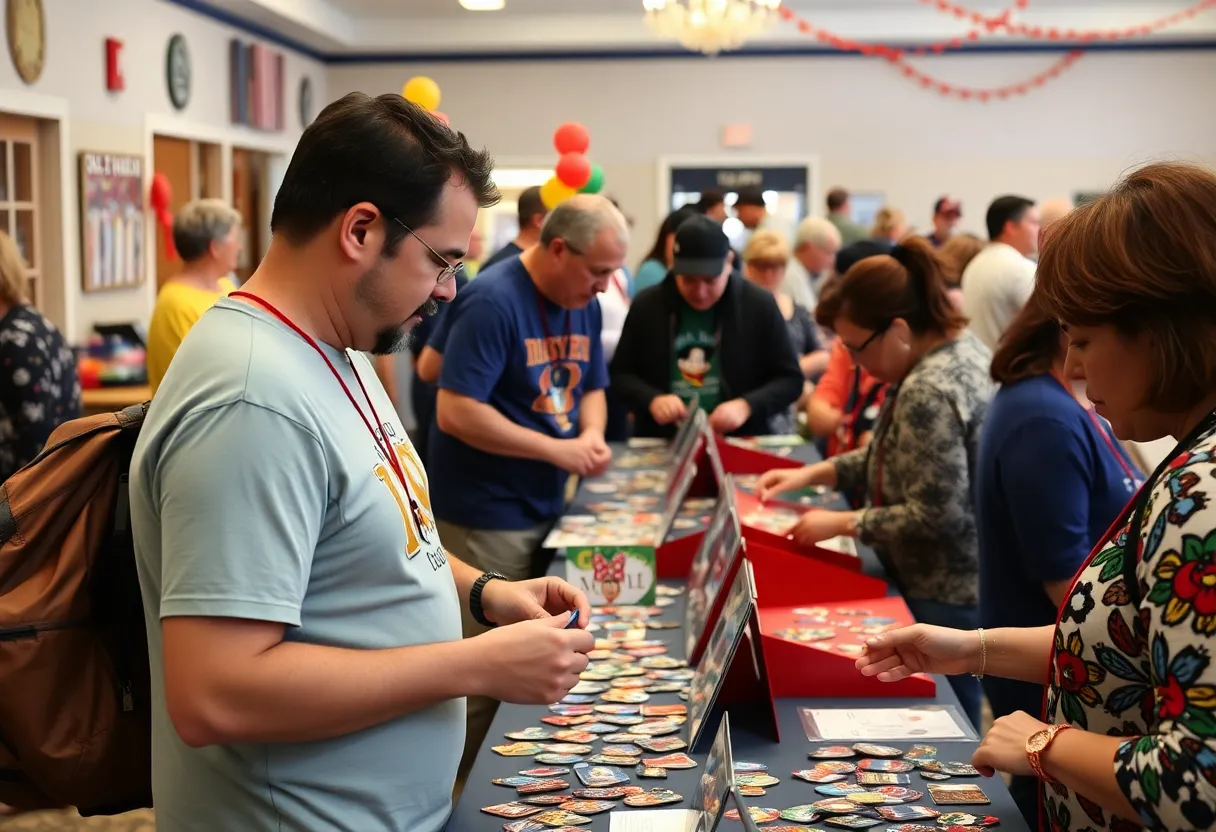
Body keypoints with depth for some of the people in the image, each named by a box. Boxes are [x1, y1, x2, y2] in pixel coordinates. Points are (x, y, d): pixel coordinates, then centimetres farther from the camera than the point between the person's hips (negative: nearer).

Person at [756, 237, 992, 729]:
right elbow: (903, 457, 16)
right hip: (968, 583, 10)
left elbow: (936, 516, -25)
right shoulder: (963, 349, 6)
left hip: (942, 597, -10)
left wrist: (844, 524, -14)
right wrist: (815, 473, 9)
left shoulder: (928, 391, -25)